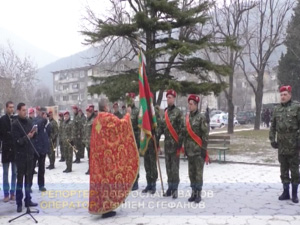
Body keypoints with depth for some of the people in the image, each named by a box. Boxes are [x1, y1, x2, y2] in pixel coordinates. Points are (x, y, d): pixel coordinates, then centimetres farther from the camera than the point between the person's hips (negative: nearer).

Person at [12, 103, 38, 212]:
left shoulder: (29, 122, 9)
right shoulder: (15, 124, -8)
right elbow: (16, 141, -13)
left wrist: (33, 134, -6)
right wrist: (26, 137, -24)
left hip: (29, 154, 6)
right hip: (21, 155, -5)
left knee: (29, 178, 11)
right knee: (20, 178, -1)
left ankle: (28, 200, 20)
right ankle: (19, 203, 6)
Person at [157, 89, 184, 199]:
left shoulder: (178, 112, -6)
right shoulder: (165, 112, 12)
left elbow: (181, 128, -10)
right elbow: (161, 127, 15)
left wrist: (180, 143, -14)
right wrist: (157, 139, 10)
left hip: (175, 142, -6)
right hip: (167, 142, 6)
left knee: (174, 166, -4)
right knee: (168, 166, 11)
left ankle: (175, 188, 4)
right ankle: (170, 187, 21)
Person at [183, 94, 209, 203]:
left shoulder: (201, 118, -7)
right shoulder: (187, 118, 11)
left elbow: (205, 134, -10)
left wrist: (204, 149, -13)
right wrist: (185, 147, 14)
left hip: (198, 150, -6)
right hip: (189, 150, 6)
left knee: (198, 172, -1)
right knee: (191, 172, 12)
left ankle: (198, 194, 7)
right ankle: (193, 192, 22)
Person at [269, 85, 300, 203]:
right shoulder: (277, 109, 8)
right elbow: (273, 126, 11)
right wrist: (272, 139, 3)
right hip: (281, 145, 4)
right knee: (283, 169, 10)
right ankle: (286, 192, 20)